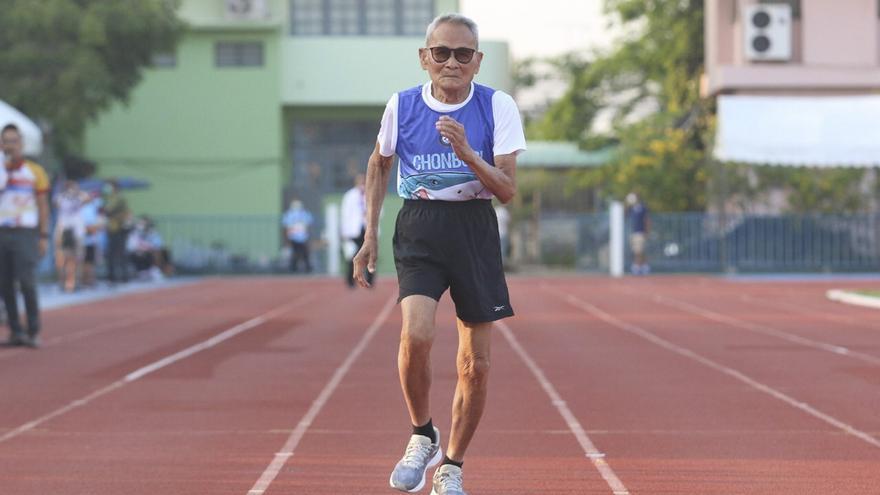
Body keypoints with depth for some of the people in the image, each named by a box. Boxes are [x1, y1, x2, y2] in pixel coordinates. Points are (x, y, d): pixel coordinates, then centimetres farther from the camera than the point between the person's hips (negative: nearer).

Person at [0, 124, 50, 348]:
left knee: (27, 283, -11)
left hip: (25, 233, -3)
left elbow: (43, 207, 4)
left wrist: (44, 236, -3)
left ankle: (33, 332, -6)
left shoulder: (34, 171, 3)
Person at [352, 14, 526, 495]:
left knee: (476, 365, 1)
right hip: (418, 230, 0)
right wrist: (370, 233, 10)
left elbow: (507, 190, -7)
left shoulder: (498, 107, -5)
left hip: (475, 231, 1)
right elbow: (378, 165, 16)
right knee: (416, 334, -25)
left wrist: (468, 153, -24)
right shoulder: (401, 105, -1)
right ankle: (422, 436, 1)